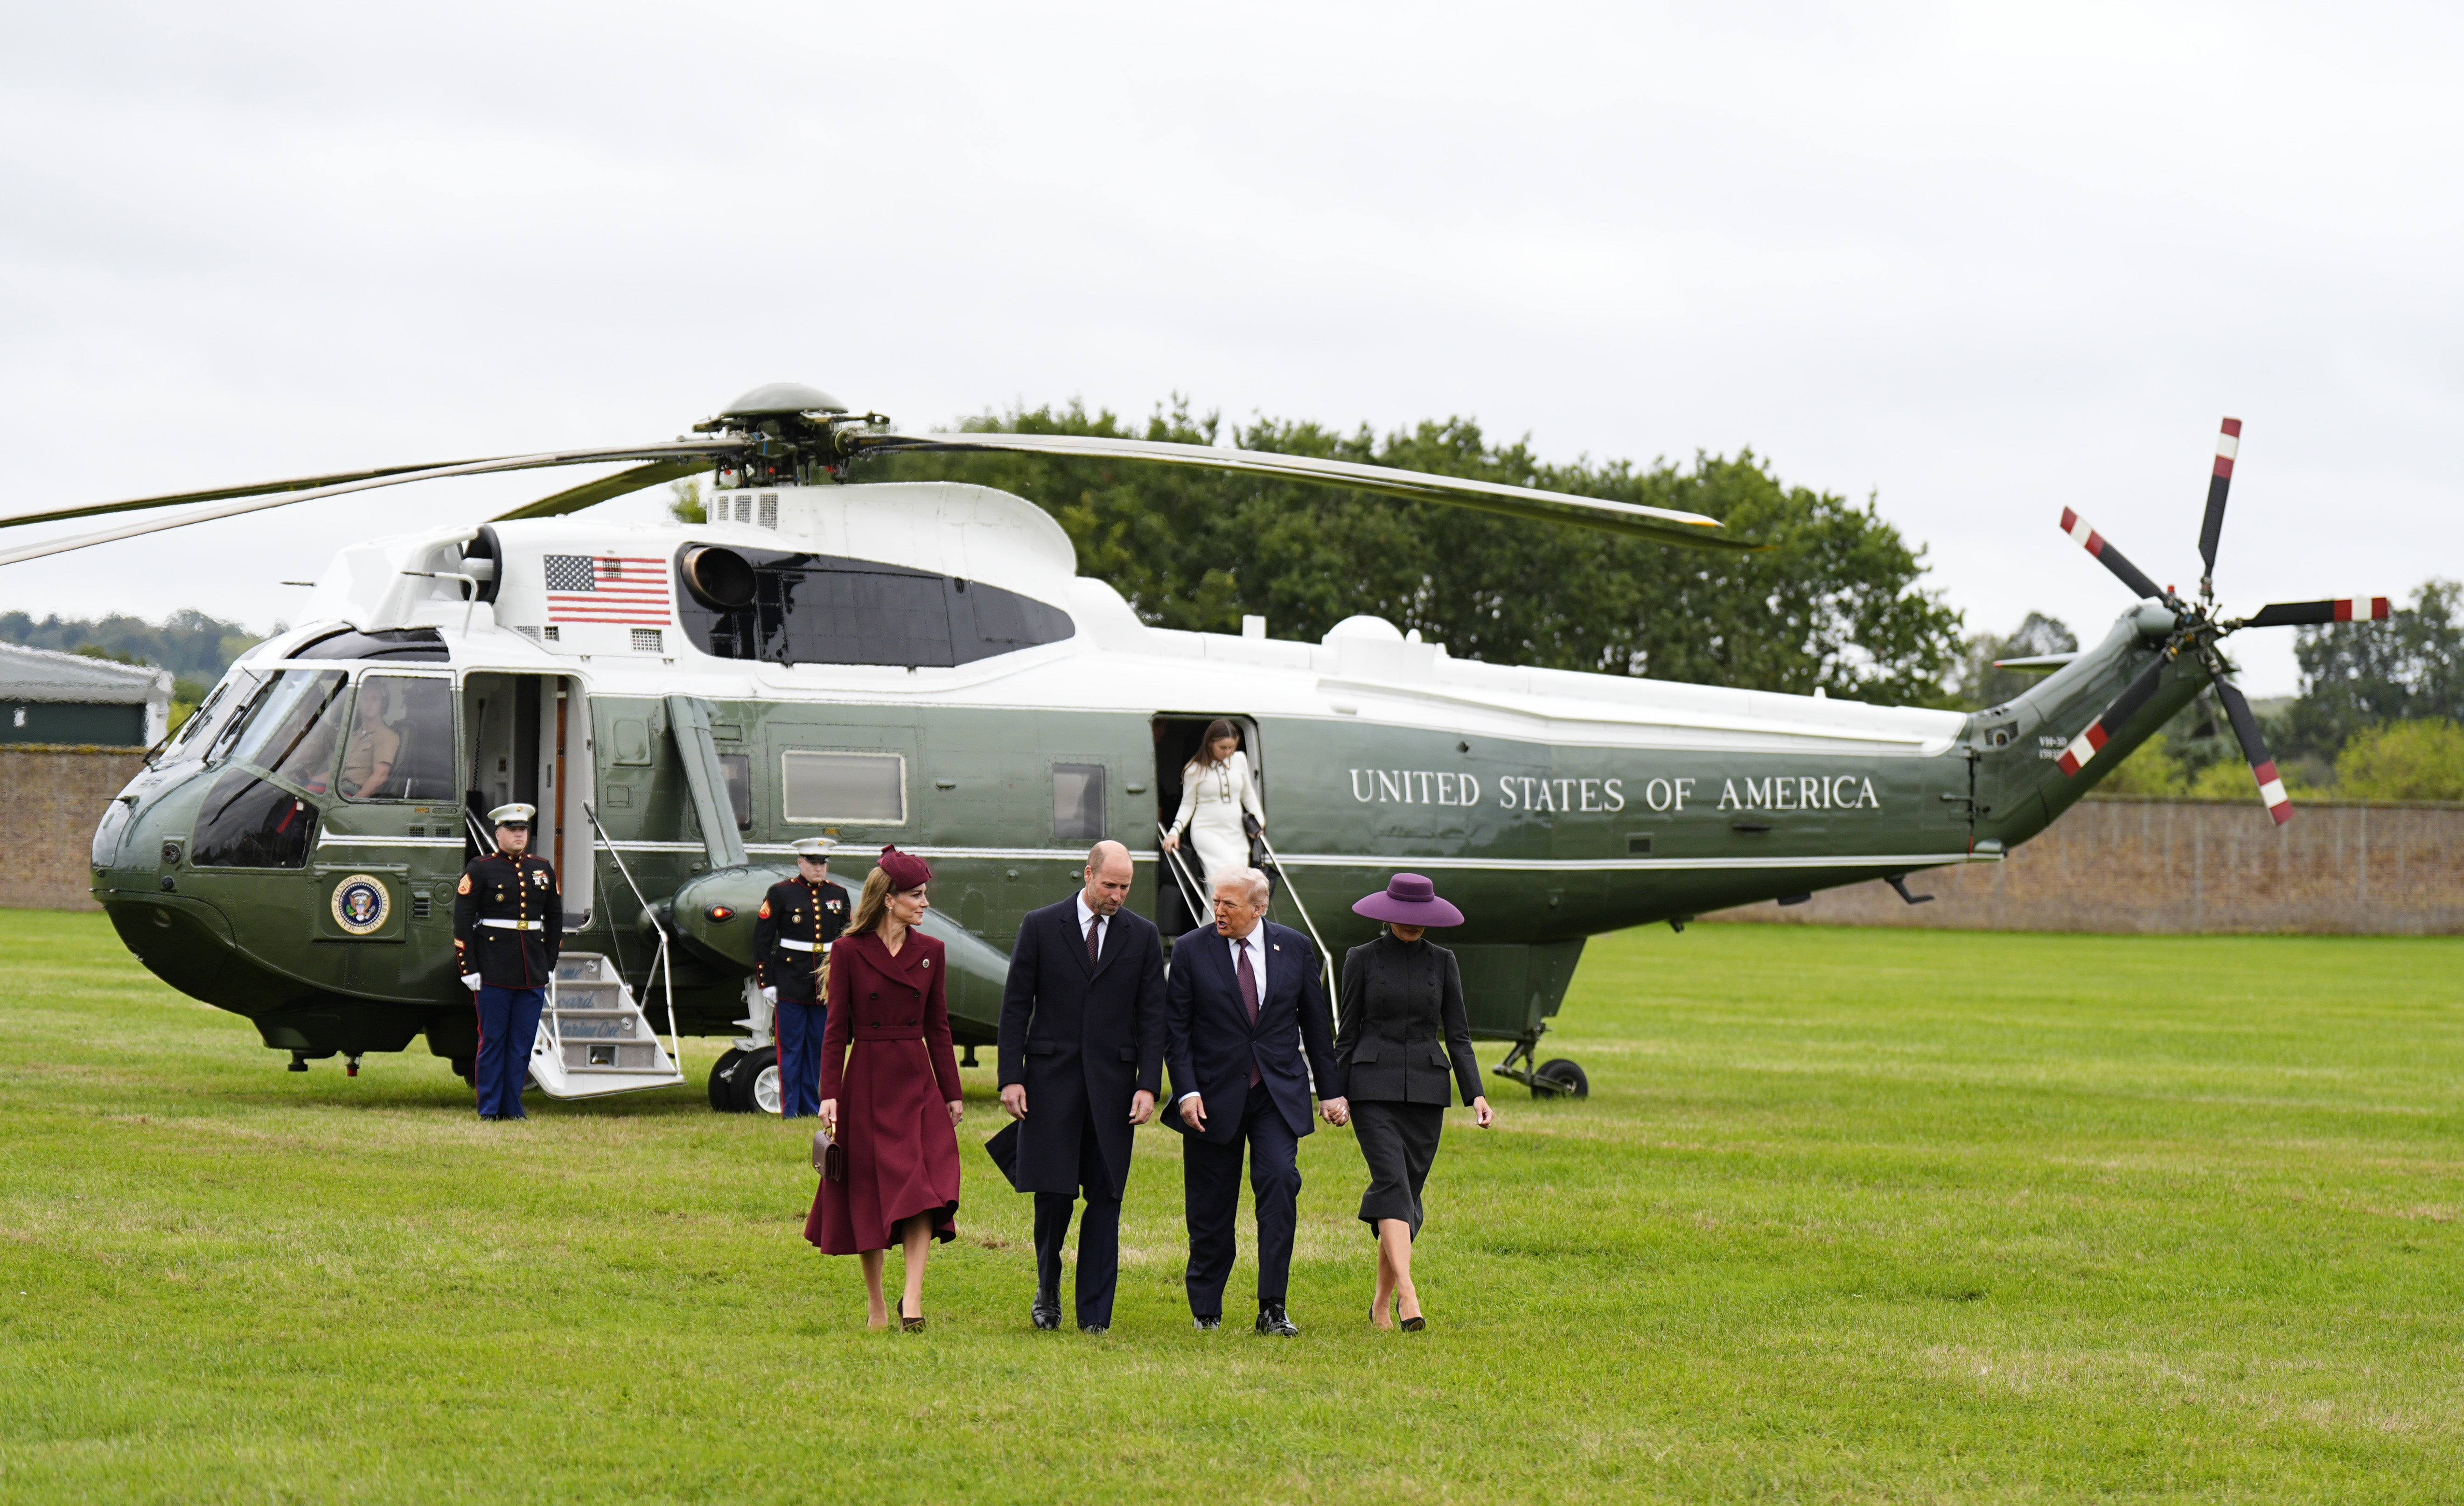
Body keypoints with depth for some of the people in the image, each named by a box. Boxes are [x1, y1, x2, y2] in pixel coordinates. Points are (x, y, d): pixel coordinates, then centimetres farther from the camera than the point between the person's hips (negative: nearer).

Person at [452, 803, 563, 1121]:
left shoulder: (543, 869, 12)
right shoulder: (481, 869, -2)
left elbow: (555, 919, 18)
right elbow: (462, 920, -4)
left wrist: (550, 965, 12)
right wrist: (469, 968, -9)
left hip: (533, 973, 4)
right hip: (494, 972, -4)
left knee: (523, 1042, 5)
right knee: (493, 1039, 0)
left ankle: (513, 1105, 12)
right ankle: (490, 1108, 6)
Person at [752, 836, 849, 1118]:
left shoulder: (838, 895, 10)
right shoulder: (781, 893, -3)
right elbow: (761, 939, -2)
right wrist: (766, 983, -6)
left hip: (825, 986, 4)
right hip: (791, 985, -4)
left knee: (818, 1049, 7)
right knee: (790, 1048, -1)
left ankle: (812, 1106, 14)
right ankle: (790, 1109, 3)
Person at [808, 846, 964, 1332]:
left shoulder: (931, 953, 7)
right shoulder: (849, 951, -3)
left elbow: (938, 1027, 11)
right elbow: (836, 1028, -3)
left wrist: (952, 1093, 9)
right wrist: (830, 1093, -9)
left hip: (917, 1082, 3)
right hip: (867, 1084, -3)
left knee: (924, 1191, -12)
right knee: (868, 1195, 3)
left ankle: (912, 1300, -14)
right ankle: (877, 1308, 15)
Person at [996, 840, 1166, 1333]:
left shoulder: (1143, 936, 6)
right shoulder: (1041, 927, 2)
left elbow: (1152, 1017, 5)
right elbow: (1015, 1007, 2)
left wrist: (1148, 1086, -5)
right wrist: (1011, 1078, -5)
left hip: (1113, 1083, 1)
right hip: (1051, 1079, -1)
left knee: (1105, 1198, 0)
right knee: (1052, 1194, -5)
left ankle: (1094, 1314, 4)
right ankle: (1048, 1289, 20)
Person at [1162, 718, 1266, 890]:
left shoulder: (1240, 760, 8)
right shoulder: (1195, 770, -2)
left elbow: (1248, 794, 20)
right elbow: (1188, 805, 4)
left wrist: (1260, 821, 10)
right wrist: (1175, 831, -9)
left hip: (1236, 835, 5)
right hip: (1207, 832, -5)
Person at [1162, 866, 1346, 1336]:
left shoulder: (1295, 948, 4)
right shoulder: (1191, 950, -1)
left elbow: (1316, 1023, 10)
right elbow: (1176, 1028, -1)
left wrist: (1331, 1091, 10)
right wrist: (1187, 1091, -12)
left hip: (1278, 1095, 1)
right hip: (1214, 1097, -1)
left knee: (1281, 1182, -17)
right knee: (1211, 1208, 4)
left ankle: (1272, 1309, -13)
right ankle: (1206, 1311, 21)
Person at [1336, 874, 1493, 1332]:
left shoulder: (1442, 962, 8)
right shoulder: (1362, 959, 2)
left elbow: (1457, 1035, 8)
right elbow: (1348, 1032, 5)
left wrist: (1476, 1095, -2)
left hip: (1426, 1088, 3)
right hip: (1374, 1088, -3)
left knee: (1409, 1193, 5)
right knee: (1393, 1183, -19)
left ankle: (1382, 1304, 18)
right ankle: (1408, 1295, -31)